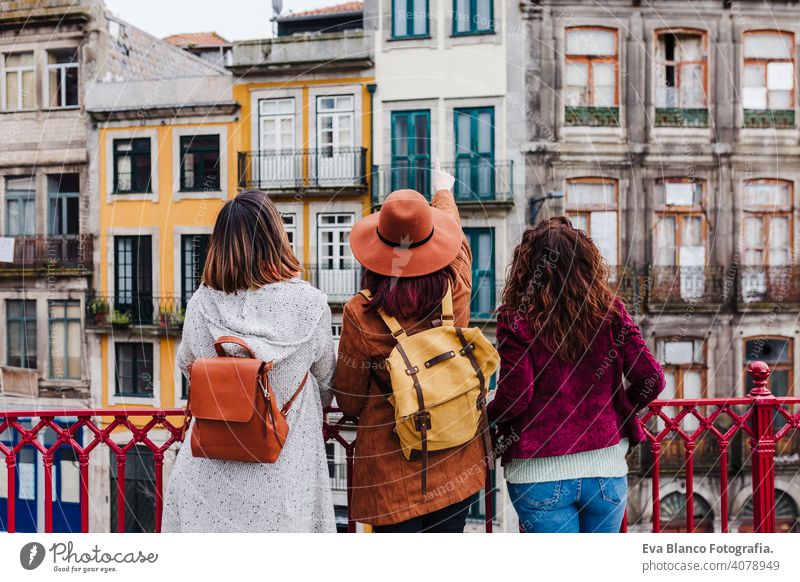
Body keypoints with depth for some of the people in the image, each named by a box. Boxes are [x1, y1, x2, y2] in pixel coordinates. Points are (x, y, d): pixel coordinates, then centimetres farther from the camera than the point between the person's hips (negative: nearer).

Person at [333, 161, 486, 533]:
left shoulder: (360, 316, -18)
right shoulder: (456, 291, -11)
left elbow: (349, 402, -5)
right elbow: (454, 233, 13)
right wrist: (443, 191, 32)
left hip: (390, 474, -3)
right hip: (455, 465, 4)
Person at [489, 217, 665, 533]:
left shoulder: (516, 320, -12)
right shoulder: (610, 311, -3)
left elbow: (514, 397, -15)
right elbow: (651, 379, -3)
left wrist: (487, 416, 6)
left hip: (539, 474, -3)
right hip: (606, 469, 4)